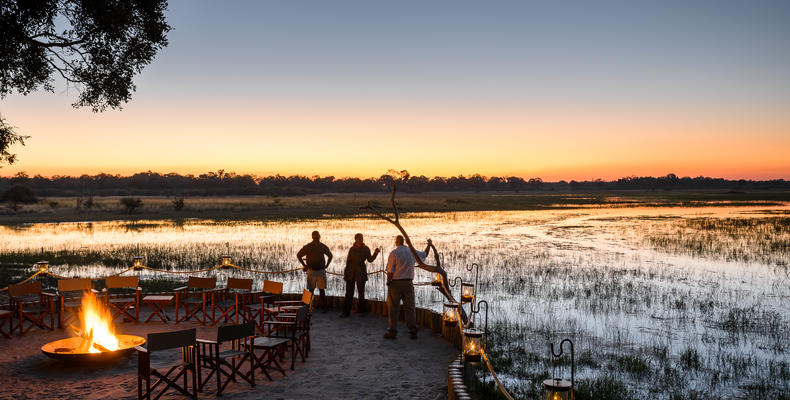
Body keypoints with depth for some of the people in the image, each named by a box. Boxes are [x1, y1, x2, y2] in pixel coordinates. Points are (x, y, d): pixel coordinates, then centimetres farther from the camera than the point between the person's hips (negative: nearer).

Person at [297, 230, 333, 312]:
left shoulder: (323, 246, 2)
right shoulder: (307, 247, -3)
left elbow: (330, 255, 19)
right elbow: (298, 255, 7)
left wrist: (327, 265, 9)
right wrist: (304, 265, 2)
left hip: (321, 271, 1)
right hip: (311, 271, -1)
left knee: (322, 289, 1)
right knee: (311, 289, 3)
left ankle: (323, 307, 7)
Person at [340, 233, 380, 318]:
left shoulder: (366, 249, 1)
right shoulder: (352, 249, 7)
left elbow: (370, 260, -4)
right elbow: (348, 261, 11)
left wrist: (375, 253, -19)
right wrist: (346, 272, 8)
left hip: (360, 273, -2)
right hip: (351, 273, 2)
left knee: (361, 292, 4)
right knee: (349, 293, 2)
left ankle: (362, 310, 20)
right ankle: (346, 312, 6)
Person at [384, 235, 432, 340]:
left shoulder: (394, 253, -10)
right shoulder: (412, 252, 4)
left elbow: (390, 271, -13)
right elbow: (424, 255, 23)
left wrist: (388, 282, 4)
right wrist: (429, 245, 41)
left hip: (395, 284, -4)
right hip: (408, 283, 4)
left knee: (393, 308, 4)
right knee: (410, 307, 8)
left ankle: (392, 332, 7)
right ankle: (413, 332, 8)